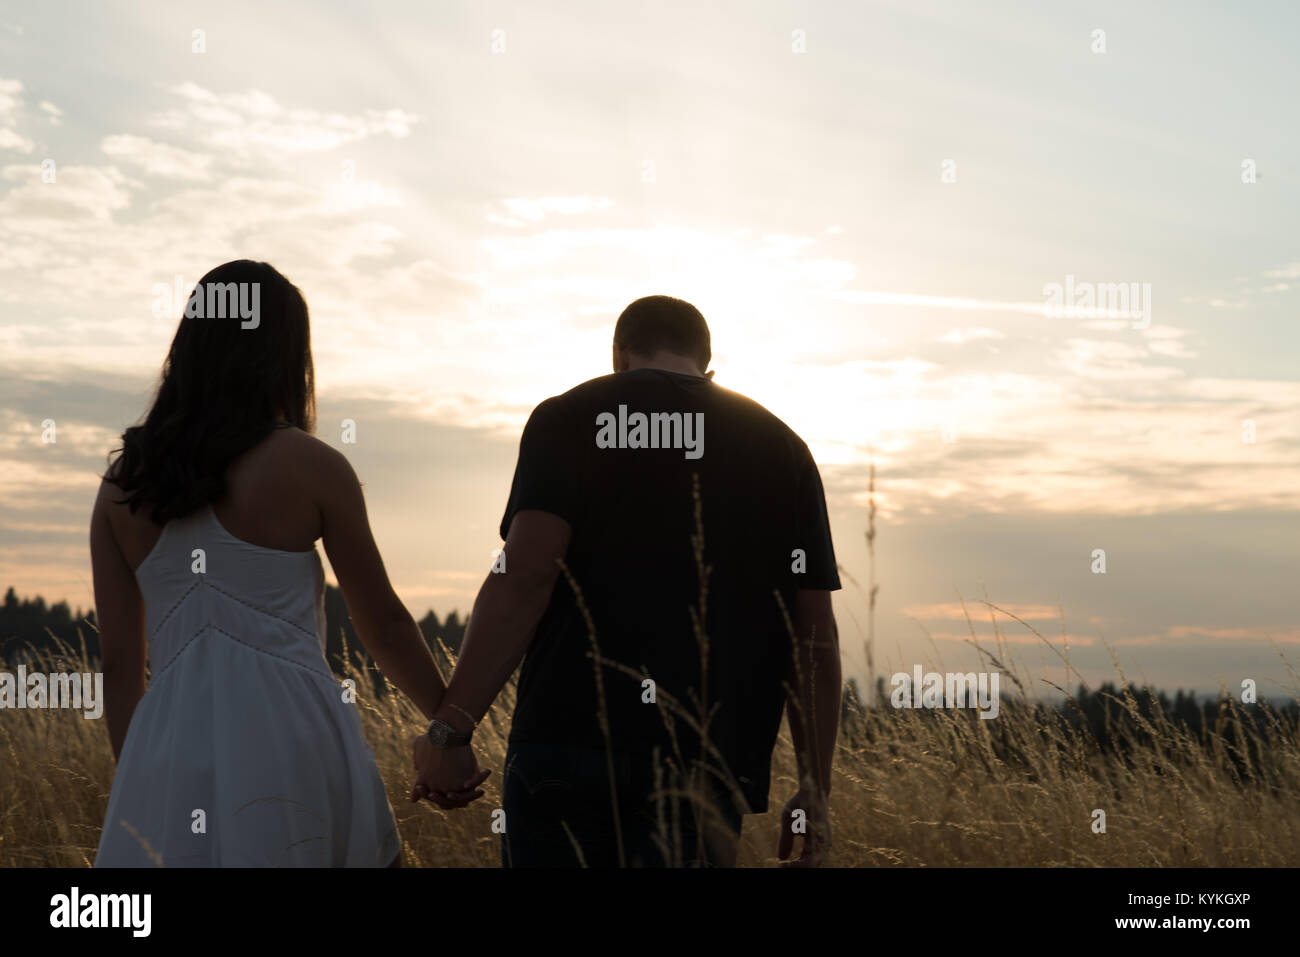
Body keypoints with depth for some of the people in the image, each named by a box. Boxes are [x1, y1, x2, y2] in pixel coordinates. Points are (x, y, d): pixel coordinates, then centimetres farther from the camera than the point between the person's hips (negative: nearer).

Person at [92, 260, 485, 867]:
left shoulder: (123, 482, 10)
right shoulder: (309, 465, 1)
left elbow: (119, 661, 10)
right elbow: (383, 623, 7)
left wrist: (137, 785, 19)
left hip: (168, 750, 3)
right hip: (290, 733, -3)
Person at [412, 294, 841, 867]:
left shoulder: (569, 419, 6)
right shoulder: (782, 448, 15)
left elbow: (525, 577, -10)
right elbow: (815, 637, 10)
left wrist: (451, 727, -10)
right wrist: (814, 791, 12)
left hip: (569, 742, -2)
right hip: (708, 769, 2)